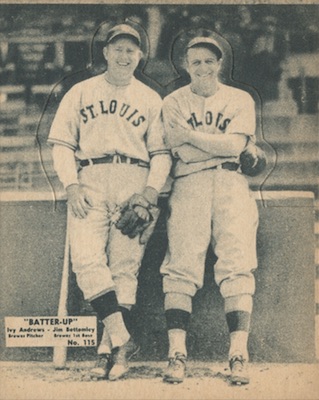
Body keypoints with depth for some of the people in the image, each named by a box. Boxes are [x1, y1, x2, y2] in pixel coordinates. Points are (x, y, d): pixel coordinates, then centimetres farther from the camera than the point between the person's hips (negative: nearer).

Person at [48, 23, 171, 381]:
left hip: (134, 181, 0)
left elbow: (161, 152, 13)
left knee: (125, 265, -8)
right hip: (89, 182, 0)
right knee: (87, 259, -19)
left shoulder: (151, 100, 17)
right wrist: (72, 186, -4)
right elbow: (62, 143, 11)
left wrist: (153, 188, -5)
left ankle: (109, 350, -7)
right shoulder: (80, 93, 17)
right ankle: (121, 340, -21)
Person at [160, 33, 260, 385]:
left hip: (230, 183, 0)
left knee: (237, 263, -14)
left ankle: (238, 355, -17)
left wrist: (191, 135, -1)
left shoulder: (240, 100, 16)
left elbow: (235, 146, -1)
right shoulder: (173, 103, 17)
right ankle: (177, 353, -16)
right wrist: (219, 143, -3)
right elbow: (181, 151, 1)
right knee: (182, 263, -14)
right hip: (189, 183, 0)